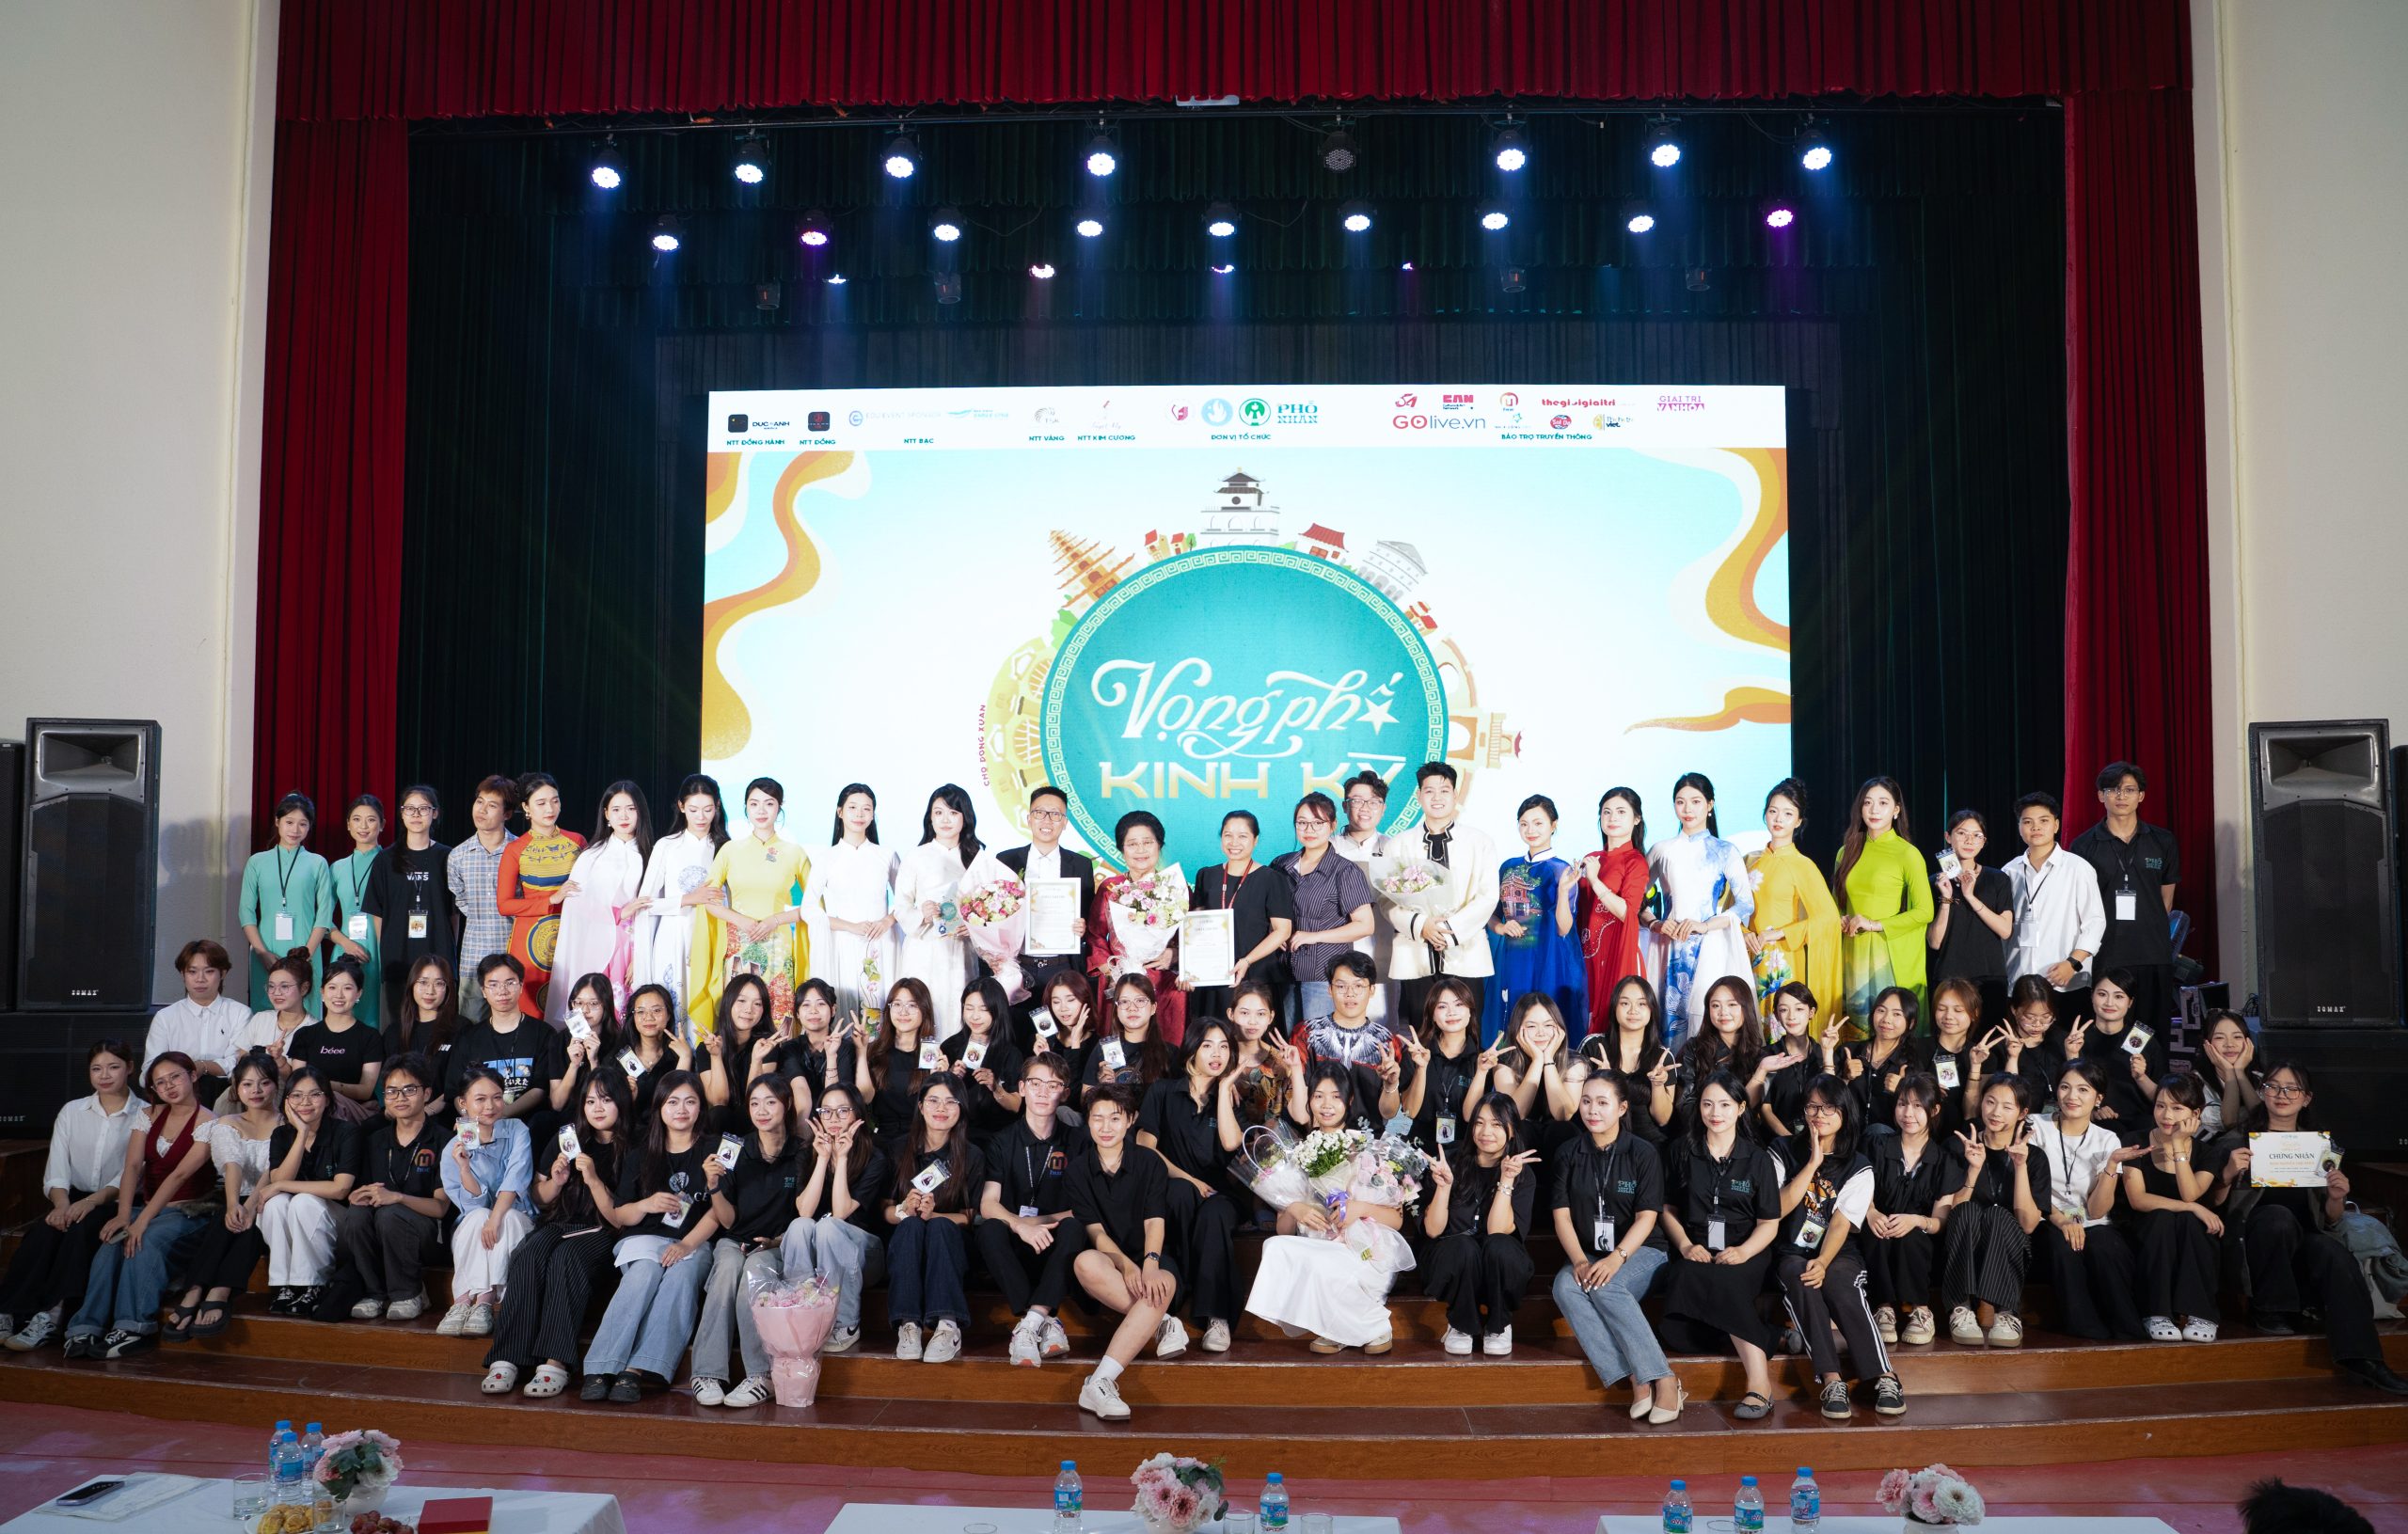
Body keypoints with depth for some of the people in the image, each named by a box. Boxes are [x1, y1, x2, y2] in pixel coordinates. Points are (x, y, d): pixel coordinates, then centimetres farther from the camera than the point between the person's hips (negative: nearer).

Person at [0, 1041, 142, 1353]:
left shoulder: (144, 1116, 2)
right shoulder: (72, 1111, 14)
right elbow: (56, 1169, 3)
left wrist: (91, 1201, -24)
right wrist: (62, 1203, -18)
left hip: (115, 1204, -3)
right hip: (73, 1199, 3)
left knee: (82, 1226, -34)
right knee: (44, 1230, -29)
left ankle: (49, 1316, -39)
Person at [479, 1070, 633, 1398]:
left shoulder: (630, 1151, -2)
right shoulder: (568, 1139, 12)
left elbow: (620, 1220, -7)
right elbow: (541, 1200, 18)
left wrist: (593, 1180, -19)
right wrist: (556, 1181, -4)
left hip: (600, 1233, -4)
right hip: (559, 1224, 4)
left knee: (566, 1257, -36)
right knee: (528, 1256, -30)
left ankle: (555, 1363, -45)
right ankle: (506, 1359, -38)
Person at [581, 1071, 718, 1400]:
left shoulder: (712, 1153, 10)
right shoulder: (641, 1154, 15)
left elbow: (717, 1212, 0)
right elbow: (619, 1217, 13)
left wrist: (686, 1245, -17)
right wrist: (645, 1205, -9)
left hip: (694, 1243, -1)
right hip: (644, 1239, 1)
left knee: (681, 1274, -35)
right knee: (645, 1272, -34)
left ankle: (636, 1372, -44)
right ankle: (599, 1370, -43)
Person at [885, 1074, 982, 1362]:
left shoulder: (971, 1156, 3)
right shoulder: (900, 1150, 7)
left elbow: (971, 1217, -2)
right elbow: (885, 1211, 5)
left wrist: (934, 1214, -22)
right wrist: (903, 1210, -20)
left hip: (951, 1246, -1)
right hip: (905, 1244, 1)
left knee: (939, 1226, -34)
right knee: (911, 1223, -32)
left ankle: (948, 1325, -49)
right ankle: (908, 1324, -44)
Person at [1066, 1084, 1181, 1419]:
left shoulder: (1150, 1165, 6)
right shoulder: (1078, 1169, 7)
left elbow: (1154, 1222, -7)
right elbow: (1094, 1230, -4)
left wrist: (1150, 1264, -30)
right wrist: (1126, 1266, -24)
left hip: (1151, 1259, -1)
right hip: (1108, 1259, 1)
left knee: (1162, 1285, -38)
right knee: (1085, 1263, -37)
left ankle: (1100, 1384, -47)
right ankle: (1160, 1325, -26)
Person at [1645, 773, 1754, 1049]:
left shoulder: (1724, 851, 6)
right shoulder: (1662, 850, 11)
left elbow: (1746, 905, -2)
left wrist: (1706, 925, -14)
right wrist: (1655, 924, -6)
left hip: (1711, 948, -2)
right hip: (1670, 950, 2)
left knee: (1706, 1022, -8)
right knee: (1669, 1017, -1)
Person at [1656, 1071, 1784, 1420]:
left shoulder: (1758, 1158, 9)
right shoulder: (1683, 1152, 13)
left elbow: (1769, 1223, 5)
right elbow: (1669, 1209, 14)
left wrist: (1744, 1251, -14)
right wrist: (1685, 1245, -5)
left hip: (1744, 1253, -2)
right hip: (1697, 1251, 2)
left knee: (1721, 1282, -37)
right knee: (1687, 1277, -36)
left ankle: (1759, 1380, -38)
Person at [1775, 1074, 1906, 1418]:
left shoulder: (1859, 1167, 8)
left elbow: (1841, 1223, -7)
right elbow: (1778, 1209, -3)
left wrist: (1823, 1262, -25)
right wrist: (1812, 1164, -7)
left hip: (1838, 1254, 0)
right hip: (1792, 1253, 1)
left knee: (1838, 1283, -36)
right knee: (1800, 1280, -35)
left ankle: (1885, 1378, -38)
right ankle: (1831, 1380, -41)